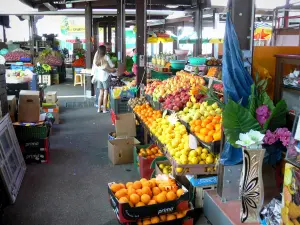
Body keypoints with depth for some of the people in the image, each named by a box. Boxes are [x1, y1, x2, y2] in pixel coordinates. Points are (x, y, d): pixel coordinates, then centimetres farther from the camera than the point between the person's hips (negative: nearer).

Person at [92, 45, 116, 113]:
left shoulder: (96, 57, 3)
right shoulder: (106, 57, -11)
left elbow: (94, 69, 4)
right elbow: (112, 66, -7)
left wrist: (94, 77, 11)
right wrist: (113, 70, 14)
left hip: (98, 77, 5)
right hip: (105, 77, -5)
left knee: (101, 93, 12)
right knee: (105, 93, 1)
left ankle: (99, 108, 14)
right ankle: (104, 109, 3)